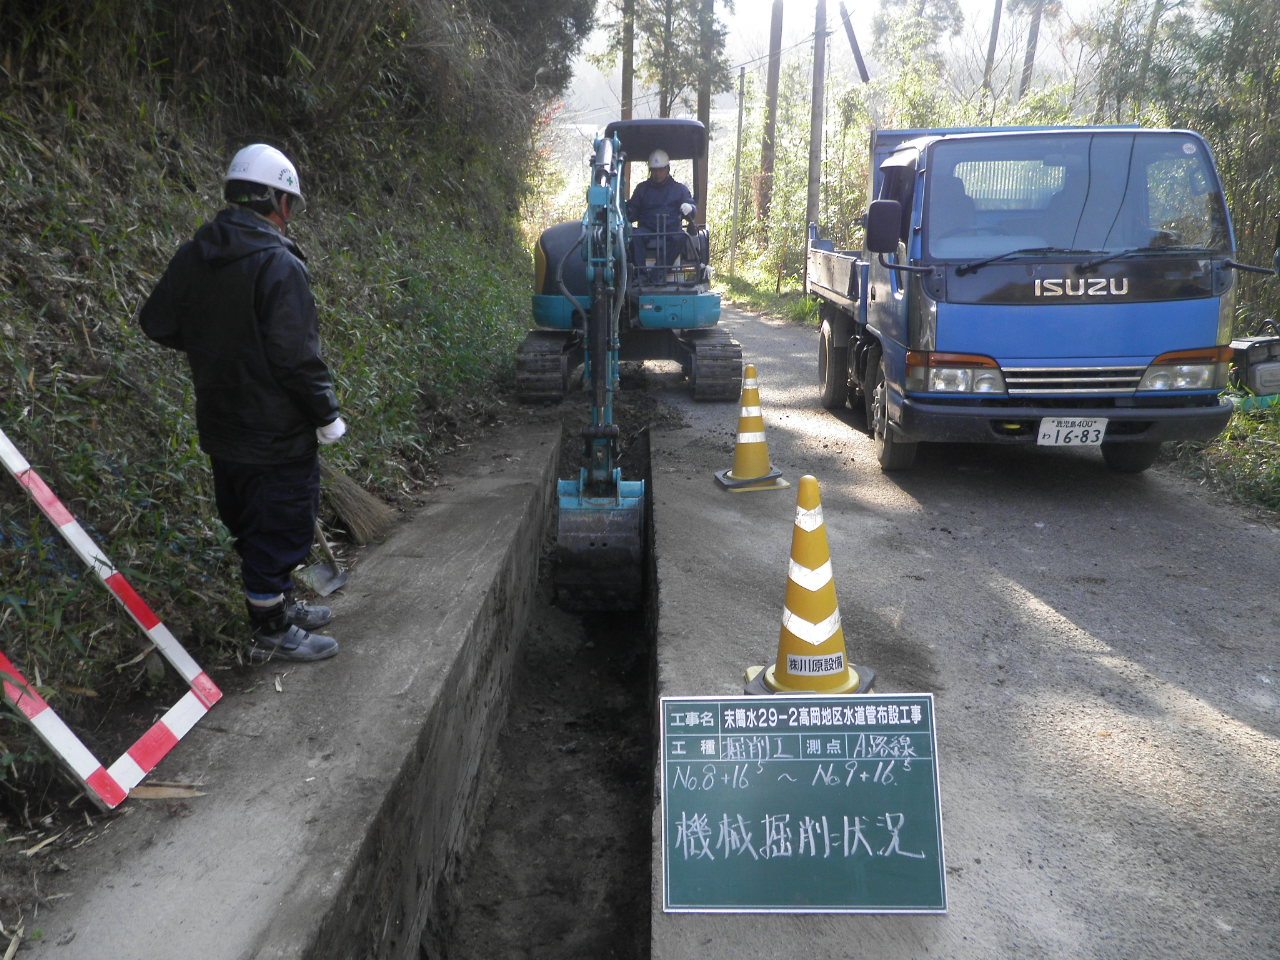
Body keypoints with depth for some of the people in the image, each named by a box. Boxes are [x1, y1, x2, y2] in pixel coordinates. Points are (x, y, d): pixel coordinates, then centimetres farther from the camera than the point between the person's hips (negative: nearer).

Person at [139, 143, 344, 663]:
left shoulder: (193, 255, 3)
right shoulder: (279, 265, -21)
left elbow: (157, 322, 12)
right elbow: (296, 356, -24)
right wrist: (327, 415, -13)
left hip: (222, 426, 8)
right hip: (275, 435, -8)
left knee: (252, 527, 21)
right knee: (278, 529, 5)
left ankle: (278, 604, 39)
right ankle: (272, 633, 18)